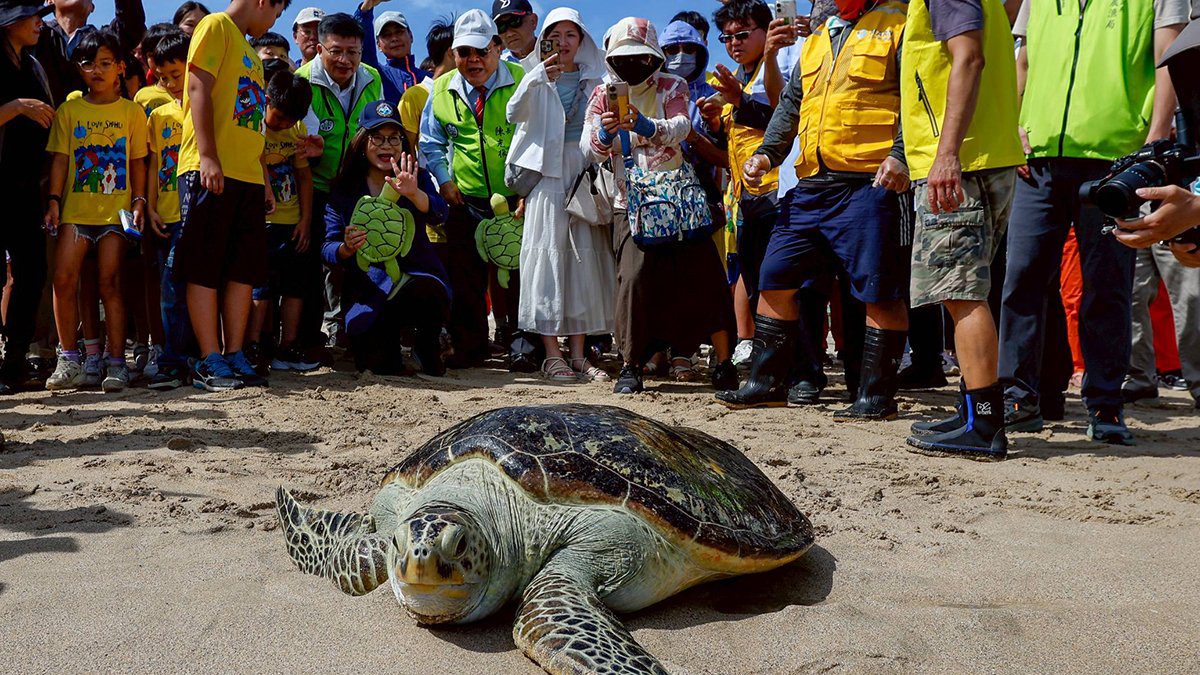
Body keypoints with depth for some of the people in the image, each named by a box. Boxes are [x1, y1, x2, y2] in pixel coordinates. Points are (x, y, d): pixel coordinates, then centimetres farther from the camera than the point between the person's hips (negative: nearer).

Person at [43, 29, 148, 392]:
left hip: (116, 210, -1)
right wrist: (53, 201, -4)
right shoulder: (69, 110, 9)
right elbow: (60, 158, 6)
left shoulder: (132, 111, 7)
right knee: (64, 281, -8)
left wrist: (139, 202, -1)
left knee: (110, 284, -4)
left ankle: (116, 362, 1)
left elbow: (138, 161, 8)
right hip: (75, 209, 1)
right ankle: (69, 360, 2)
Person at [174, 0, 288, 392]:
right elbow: (199, 90, -11)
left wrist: (264, 179, 20)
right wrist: (207, 156, -19)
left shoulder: (249, 50, 26)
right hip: (211, 172, -9)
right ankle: (210, 362, -4)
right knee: (205, 269, -5)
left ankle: (234, 356, 10)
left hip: (247, 177, 9)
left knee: (245, 270, 6)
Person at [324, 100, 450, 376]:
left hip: (418, 273, 0)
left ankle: (427, 343, -5)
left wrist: (413, 193, -38)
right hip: (368, 284, 0)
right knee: (380, 364, -25)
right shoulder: (344, 189, 5)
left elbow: (438, 214, -16)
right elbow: (328, 248, -1)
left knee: (426, 290, -37)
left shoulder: (417, 178, 4)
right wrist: (347, 248, -25)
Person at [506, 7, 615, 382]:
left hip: (583, 170, 3)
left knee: (584, 254, 1)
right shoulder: (537, 77, 7)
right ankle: (551, 354, -6)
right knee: (548, 250, -7)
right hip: (547, 171, -3)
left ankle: (578, 353, 5)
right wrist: (540, 78, -20)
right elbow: (514, 114, -9)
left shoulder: (593, 80, 14)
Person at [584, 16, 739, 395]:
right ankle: (630, 366, -6)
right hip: (630, 204, 0)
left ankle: (724, 362, 3)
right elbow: (591, 151, -8)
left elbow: (681, 127, -19)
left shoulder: (671, 88, 1)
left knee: (704, 272, -6)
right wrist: (604, 133, -32)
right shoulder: (603, 96, 4)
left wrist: (648, 126, -40)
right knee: (634, 274, -16)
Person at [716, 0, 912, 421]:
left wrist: (900, 155, -22)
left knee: (879, 292, -3)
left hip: (869, 184, -7)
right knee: (775, 279, 8)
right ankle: (767, 382, 18)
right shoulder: (817, 40, 23)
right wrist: (767, 153, 11)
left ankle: (876, 396, 6)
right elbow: (790, 106, 26)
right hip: (811, 186, 7)